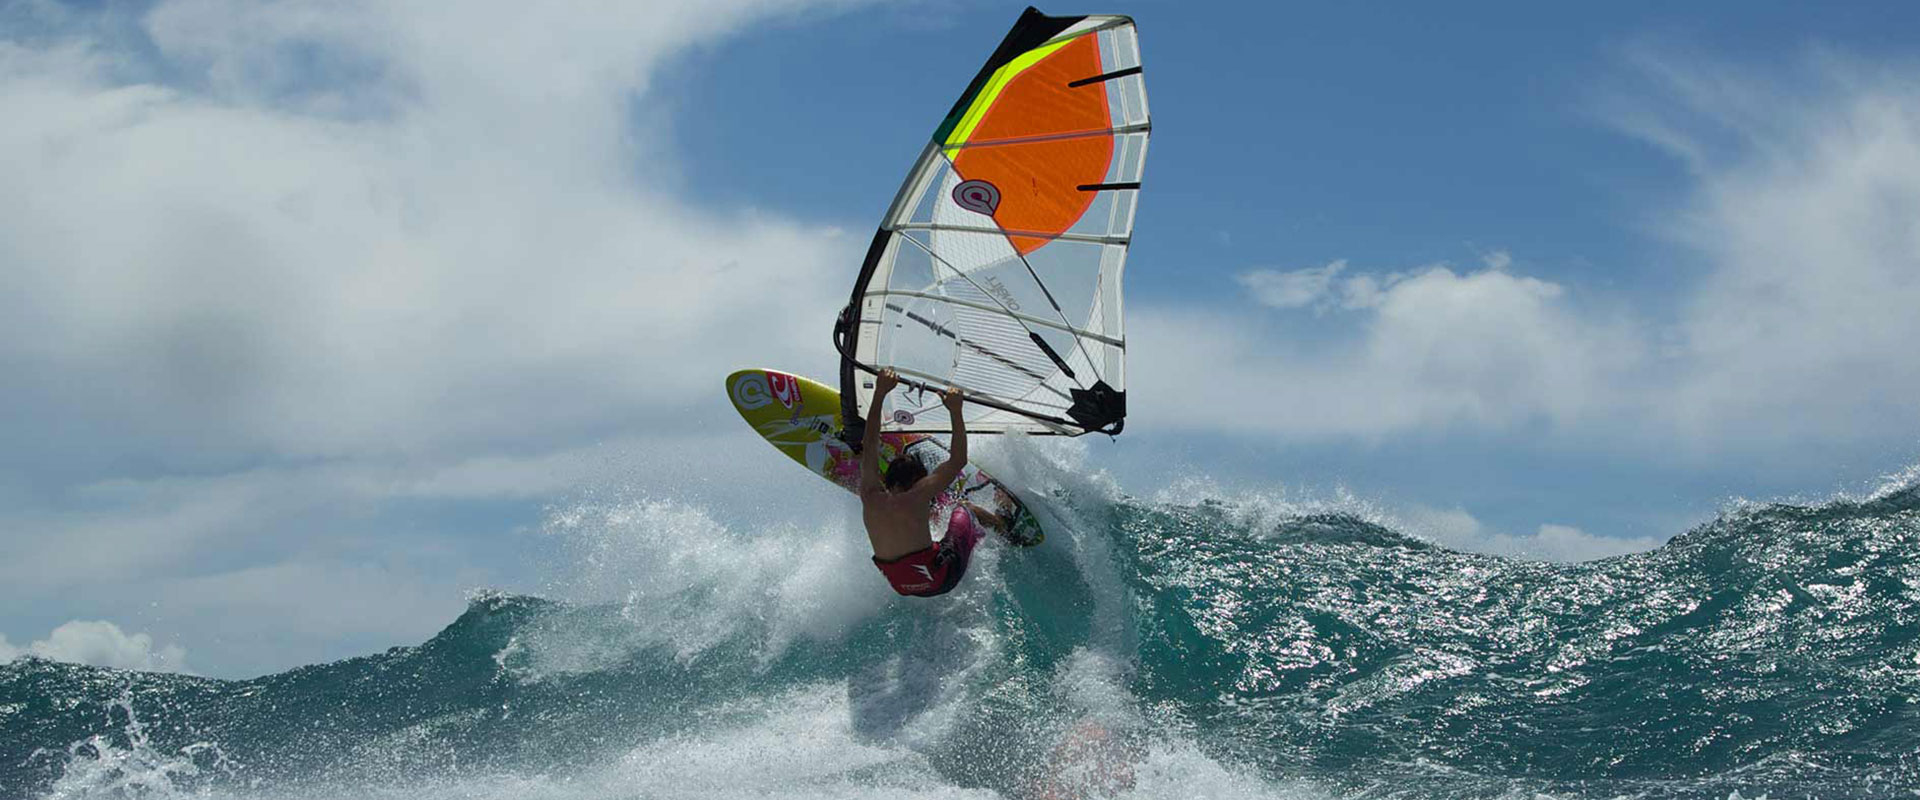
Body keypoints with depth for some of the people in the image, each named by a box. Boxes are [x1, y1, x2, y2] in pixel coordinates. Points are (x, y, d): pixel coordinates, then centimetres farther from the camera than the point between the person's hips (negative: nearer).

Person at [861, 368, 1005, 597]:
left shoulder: (870, 497, -9)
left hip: (901, 585, 5)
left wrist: (879, 393, 5)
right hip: (940, 580, -5)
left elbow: (869, 443, 1)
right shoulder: (916, 497, -24)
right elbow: (958, 461, -17)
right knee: (964, 508, 19)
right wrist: (955, 411, -17)